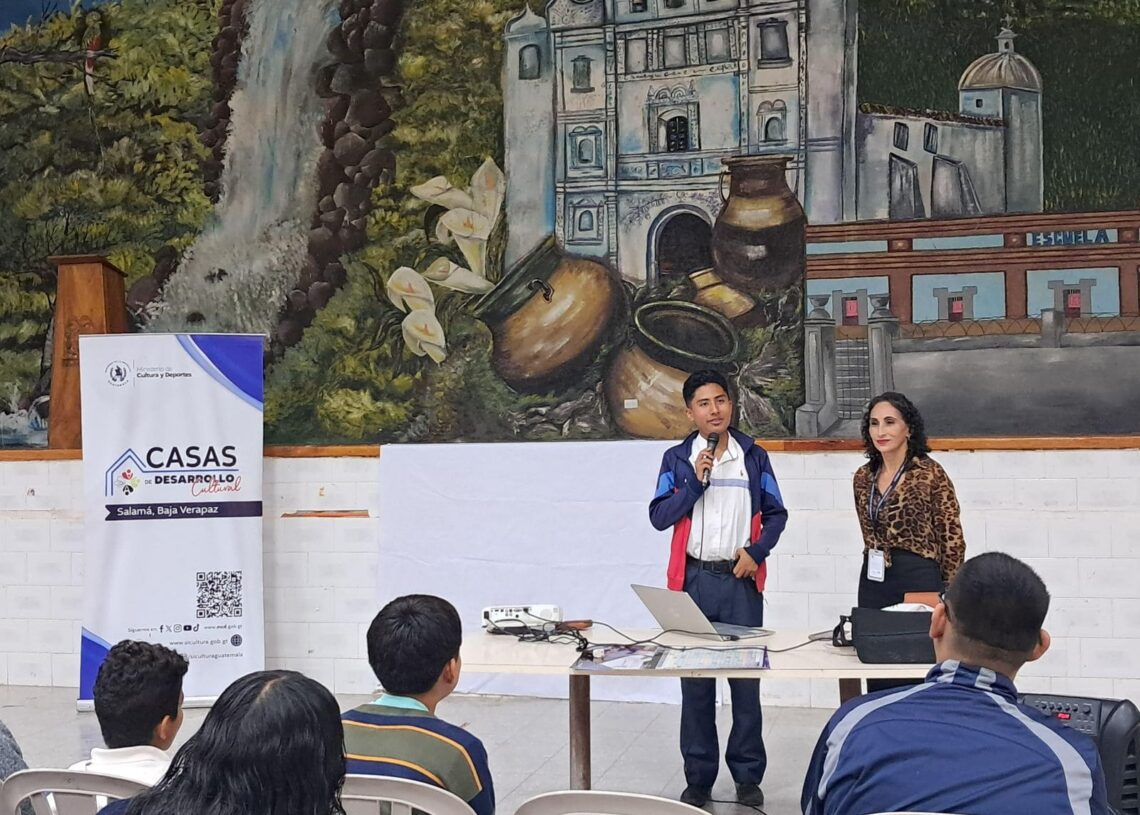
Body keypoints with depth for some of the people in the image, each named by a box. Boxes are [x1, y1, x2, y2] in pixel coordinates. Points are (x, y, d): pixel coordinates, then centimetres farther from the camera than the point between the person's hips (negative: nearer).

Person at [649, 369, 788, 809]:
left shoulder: (754, 456, 5)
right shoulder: (676, 459, 4)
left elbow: (776, 514, 7)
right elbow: (659, 517, -3)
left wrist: (756, 550, -8)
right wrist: (695, 481, -13)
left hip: (742, 580, 0)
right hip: (694, 579, 0)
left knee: (746, 677, 3)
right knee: (695, 679, 5)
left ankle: (748, 776, 14)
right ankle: (698, 777, 14)